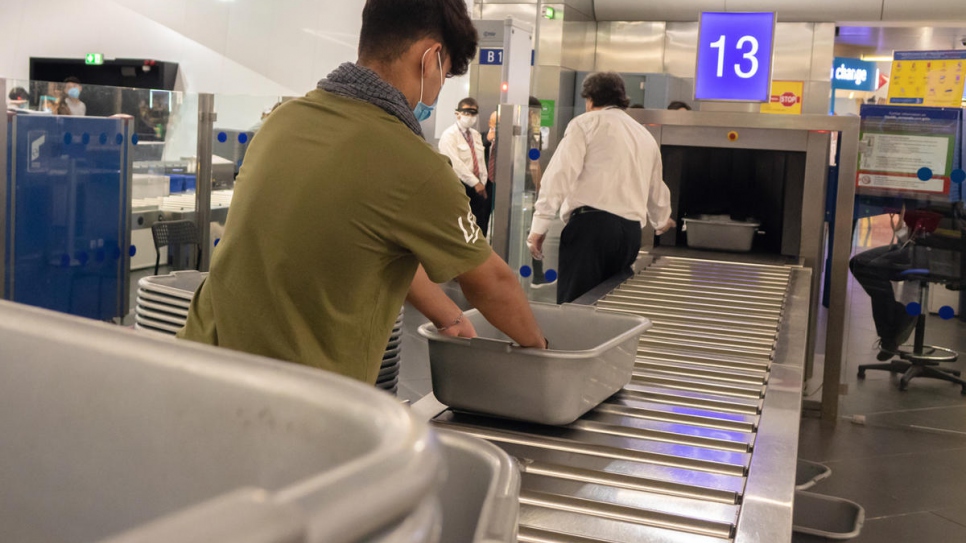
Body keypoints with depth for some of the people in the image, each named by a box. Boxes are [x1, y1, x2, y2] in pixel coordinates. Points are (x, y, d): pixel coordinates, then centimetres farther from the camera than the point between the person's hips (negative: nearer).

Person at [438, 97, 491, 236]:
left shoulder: (476, 135, 15)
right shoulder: (449, 135, -9)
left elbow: (481, 161, 12)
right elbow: (456, 163, -18)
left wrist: (482, 183, -1)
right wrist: (475, 183, -20)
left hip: (476, 187, 7)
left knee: (480, 227, 5)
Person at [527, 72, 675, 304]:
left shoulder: (586, 123, 6)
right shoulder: (646, 136, 25)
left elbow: (561, 172, -9)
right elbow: (656, 189, 37)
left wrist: (540, 223, -12)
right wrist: (661, 220, 57)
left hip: (591, 224, -6)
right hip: (631, 232, 6)